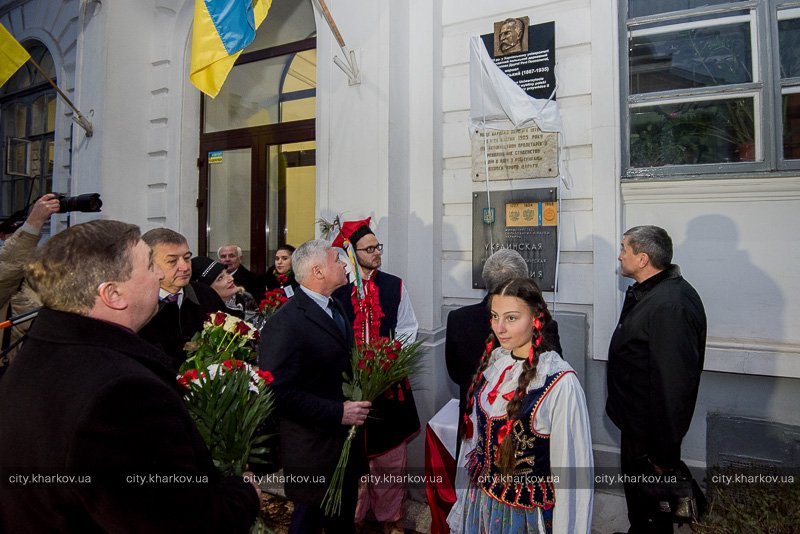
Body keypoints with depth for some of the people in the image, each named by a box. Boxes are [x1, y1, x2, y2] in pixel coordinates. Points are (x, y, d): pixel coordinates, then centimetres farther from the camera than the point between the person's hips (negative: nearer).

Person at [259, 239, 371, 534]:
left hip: (345, 437, 8)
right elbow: (279, 391, -26)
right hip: (313, 447, -8)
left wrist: (356, 404, 2)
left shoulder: (332, 307, 6)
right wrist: (338, 412, -25)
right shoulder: (285, 323, -23)